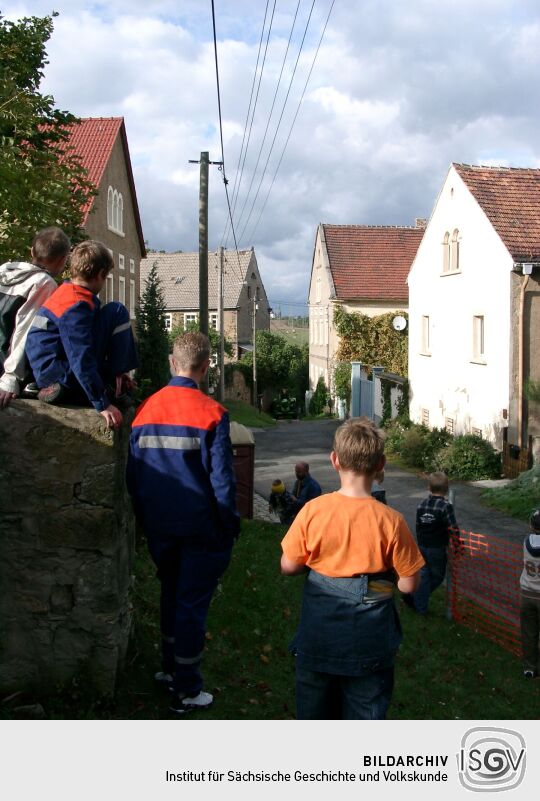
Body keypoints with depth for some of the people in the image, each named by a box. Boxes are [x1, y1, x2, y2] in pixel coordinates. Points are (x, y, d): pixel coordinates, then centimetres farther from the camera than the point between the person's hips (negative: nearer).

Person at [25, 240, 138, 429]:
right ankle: (112, 385, -6)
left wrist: (114, 370, 22)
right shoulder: (77, 306, -20)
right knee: (117, 313, -11)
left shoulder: (66, 292, 11)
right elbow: (81, 359, -25)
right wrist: (103, 404, -23)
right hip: (62, 377, -10)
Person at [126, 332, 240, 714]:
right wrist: (230, 525, -4)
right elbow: (221, 478, -16)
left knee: (172, 593, 23)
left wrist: (145, 519, 15)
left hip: (160, 526, 5)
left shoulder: (146, 409, -2)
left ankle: (171, 668, 37)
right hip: (201, 526, -5)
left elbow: (133, 474, 4)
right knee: (192, 602, 6)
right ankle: (187, 690, 15)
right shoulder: (212, 413, -16)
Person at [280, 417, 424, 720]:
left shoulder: (313, 510, -13)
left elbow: (288, 566, -5)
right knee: (365, 714, 15)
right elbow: (409, 584, -10)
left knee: (314, 711, 20)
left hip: (318, 636, 1)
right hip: (369, 643, -1)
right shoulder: (391, 520, -16)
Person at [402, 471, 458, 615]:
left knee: (423, 575, 14)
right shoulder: (445, 506, -16)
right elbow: (453, 528, -18)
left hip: (422, 547, 5)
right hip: (438, 548, -5)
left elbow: (418, 526, 7)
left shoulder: (421, 505, 0)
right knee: (437, 576, 12)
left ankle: (420, 606, 12)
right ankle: (414, 597, 9)